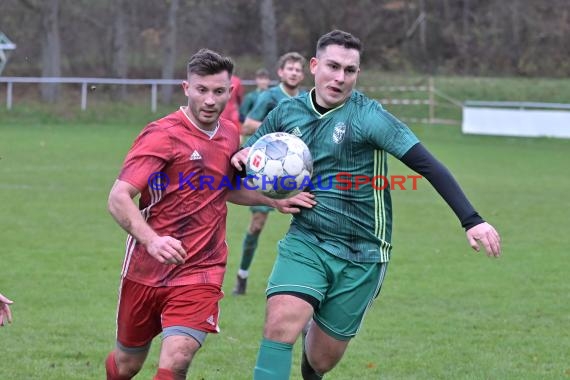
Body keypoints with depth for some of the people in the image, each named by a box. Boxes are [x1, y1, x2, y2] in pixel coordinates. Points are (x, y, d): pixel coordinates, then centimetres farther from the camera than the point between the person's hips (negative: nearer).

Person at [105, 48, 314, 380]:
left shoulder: (230, 135, 7)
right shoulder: (162, 135, -14)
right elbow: (118, 198, -22)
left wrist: (275, 201, 13)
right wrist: (151, 240, -38)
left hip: (200, 274, 3)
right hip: (146, 272, -3)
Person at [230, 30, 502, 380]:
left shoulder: (368, 116, -13)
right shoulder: (288, 113, 2)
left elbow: (428, 165, -17)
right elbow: (249, 154, 19)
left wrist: (472, 221, -26)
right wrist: (242, 159, -7)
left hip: (361, 255, -2)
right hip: (305, 242, 2)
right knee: (281, 324, -25)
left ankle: (314, 332, 43)